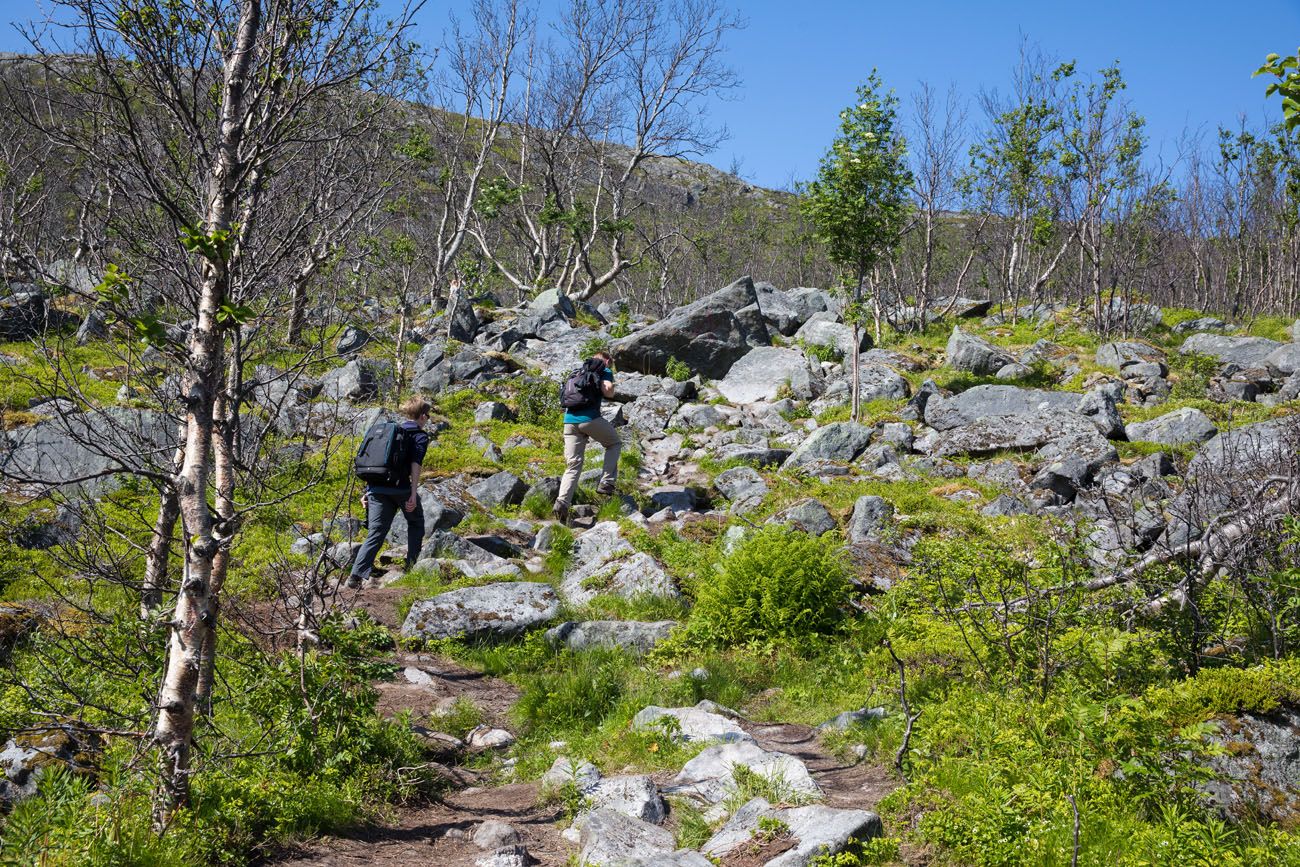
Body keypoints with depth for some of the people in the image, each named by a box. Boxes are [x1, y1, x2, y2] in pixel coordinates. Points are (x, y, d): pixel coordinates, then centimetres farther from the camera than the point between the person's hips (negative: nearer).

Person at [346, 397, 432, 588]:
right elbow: (415, 464, -10)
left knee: (376, 533, 2)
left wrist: (367, 491, 21)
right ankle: (412, 566, 20)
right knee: (416, 523, 20)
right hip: (401, 488, -5)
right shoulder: (420, 436, 5)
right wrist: (413, 494, -15)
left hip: (377, 488, 5)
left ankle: (356, 575, -12)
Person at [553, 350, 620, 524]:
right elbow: (608, 391, -8)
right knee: (614, 444, 22)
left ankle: (562, 502, -14)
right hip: (590, 418, -5)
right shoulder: (604, 371, 9)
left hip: (569, 420, 5)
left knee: (573, 465, 4)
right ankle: (606, 482, 9)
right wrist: (611, 387, 12)